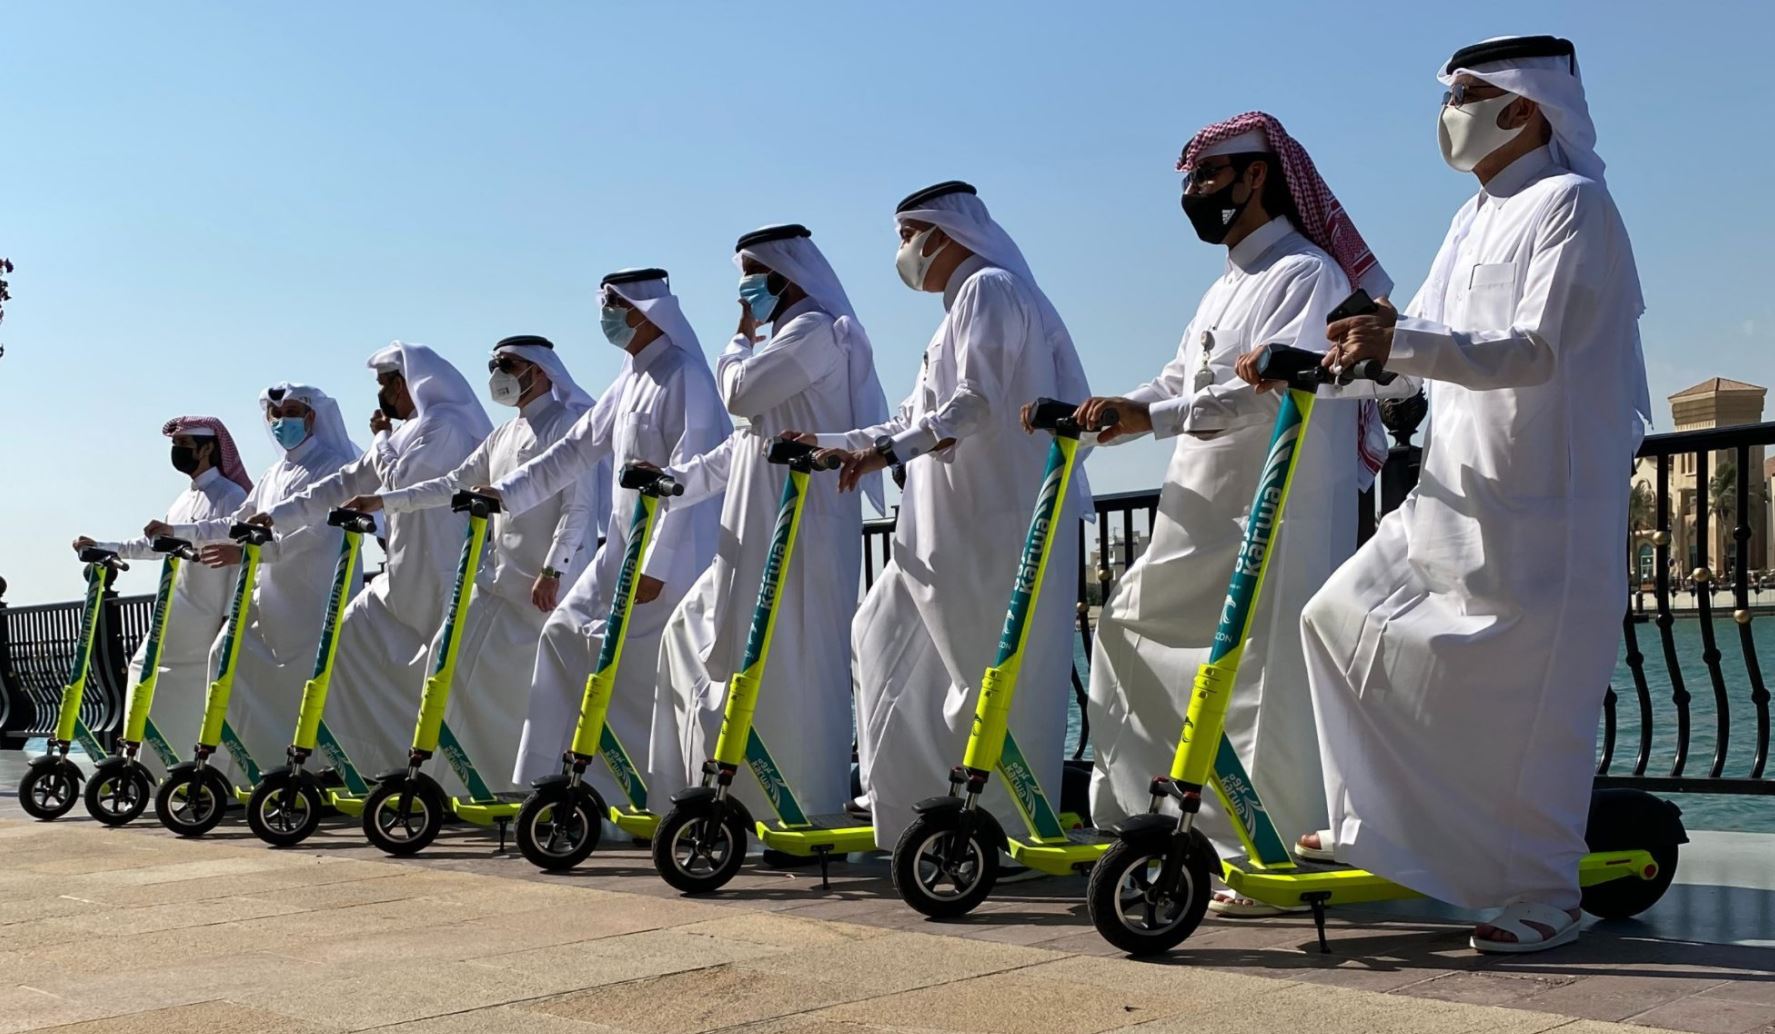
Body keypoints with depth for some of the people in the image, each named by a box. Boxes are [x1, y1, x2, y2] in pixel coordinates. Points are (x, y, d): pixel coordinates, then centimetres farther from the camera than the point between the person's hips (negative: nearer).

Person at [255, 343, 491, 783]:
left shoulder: (445, 425, -9)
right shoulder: (402, 435, 19)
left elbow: (398, 480, -18)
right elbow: (346, 484, 18)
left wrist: (381, 437, 1)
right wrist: (277, 517, 14)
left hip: (441, 577, -10)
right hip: (404, 577, 10)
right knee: (351, 637, 9)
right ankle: (393, 754, 10)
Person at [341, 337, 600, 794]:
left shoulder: (568, 423, -6)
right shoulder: (503, 435, 20)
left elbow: (579, 505, -15)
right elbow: (455, 483, 20)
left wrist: (552, 571, -22)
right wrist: (383, 501, 12)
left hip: (546, 583, -9)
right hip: (500, 577, 9)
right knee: (453, 658, 5)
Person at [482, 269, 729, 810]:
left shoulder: (683, 376, -13)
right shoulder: (628, 380, 15)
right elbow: (574, 450, 18)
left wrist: (657, 564, -21)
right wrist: (505, 491, 11)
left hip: (673, 553, -9)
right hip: (625, 543, 9)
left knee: (654, 671, -8)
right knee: (564, 632, 8)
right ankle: (551, 778, 14)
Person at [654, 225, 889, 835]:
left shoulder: (815, 331, -7)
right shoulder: (788, 337, 25)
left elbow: (740, 395, -16)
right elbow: (748, 440, 24)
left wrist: (741, 339, 3)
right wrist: (676, 480, 17)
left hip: (799, 529, -11)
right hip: (764, 531, 11)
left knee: (789, 667, -10)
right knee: (693, 634, 11)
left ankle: (811, 814, -4)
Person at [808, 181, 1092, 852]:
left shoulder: (989, 290, -6)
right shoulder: (965, 303, 25)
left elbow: (977, 405, -20)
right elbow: (918, 421, 24)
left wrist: (887, 450, -26)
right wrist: (836, 443, 19)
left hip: (996, 519, -10)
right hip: (958, 523, 11)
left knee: (993, 670, -8)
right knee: (886, 633, 11)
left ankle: (1011, 823, -2)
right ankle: (905, 799, 16)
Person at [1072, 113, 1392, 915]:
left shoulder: (1308, 272, -6)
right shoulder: (1226, 287, 24)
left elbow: (1277, 386, -22)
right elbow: (1177, 382, 18)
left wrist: (1150, 416, -30)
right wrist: (1097, 416, 1)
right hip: (1202, 518, 10)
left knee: (1266, 683, -9)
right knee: (1131, 627, 8)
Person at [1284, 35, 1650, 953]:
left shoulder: (1570, 201, -10)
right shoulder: (1474, 220, 17)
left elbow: (1534, 351, -22)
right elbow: (1420, 335, 16)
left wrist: (1400, 343, -33)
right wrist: (1356, 355, -3)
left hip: (1543, 506, -9)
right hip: (1454, 497, 9)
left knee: (1532, 702, -4)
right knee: (1343, 619, 7)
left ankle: (1545, 894, 9)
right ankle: (1371, 826, 19)